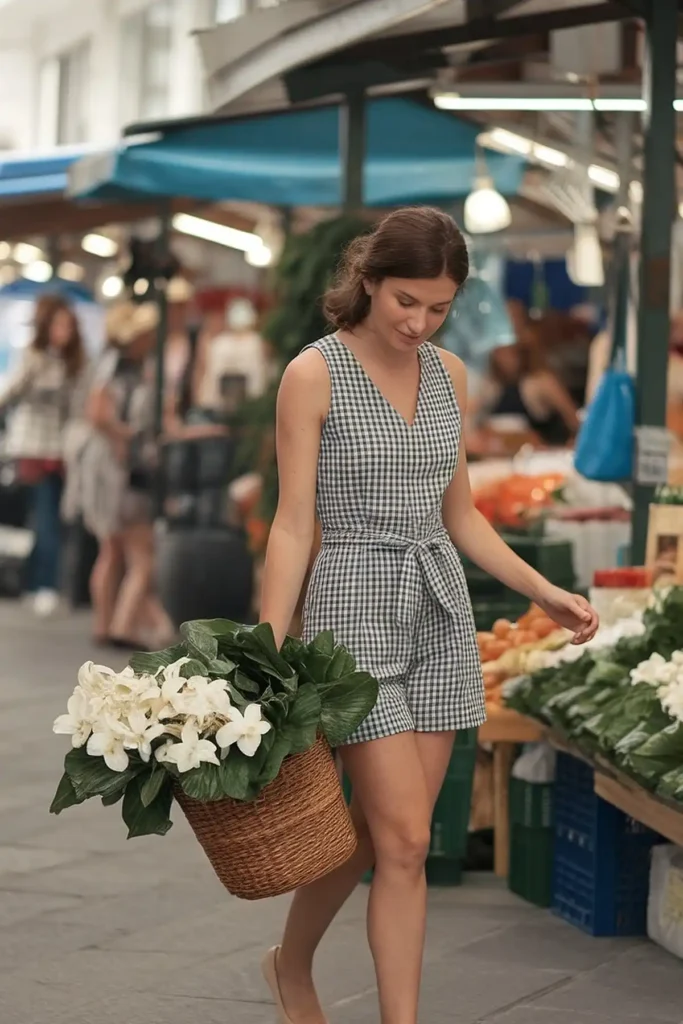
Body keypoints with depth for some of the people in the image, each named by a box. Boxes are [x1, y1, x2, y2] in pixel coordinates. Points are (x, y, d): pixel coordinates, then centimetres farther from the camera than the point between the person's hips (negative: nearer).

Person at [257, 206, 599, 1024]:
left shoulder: (448, 376, 8)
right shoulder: (313, 375, -9)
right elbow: (292, 523, -11)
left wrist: (542, 591, 6)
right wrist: (265, 655, -17)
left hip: (440, 614, 6)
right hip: (355, 607, -6)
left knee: (382, 834, 9)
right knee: (403, 840, -10)